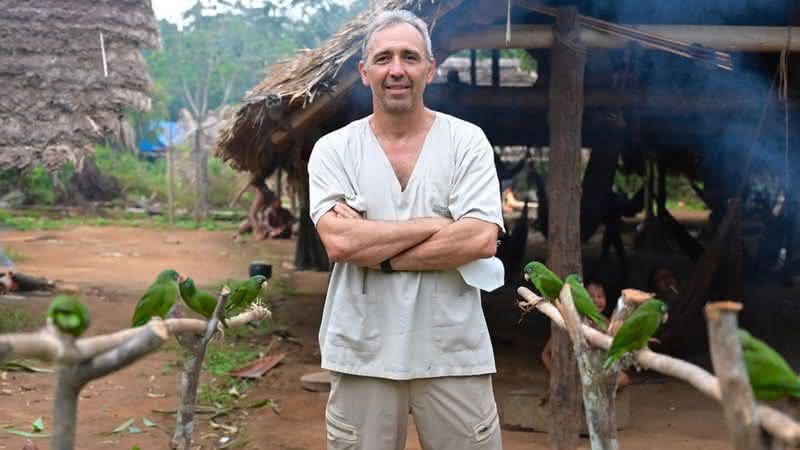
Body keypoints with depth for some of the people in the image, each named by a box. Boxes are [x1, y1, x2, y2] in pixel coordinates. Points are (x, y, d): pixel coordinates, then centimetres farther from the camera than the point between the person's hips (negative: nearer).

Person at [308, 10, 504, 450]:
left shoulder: (467, 141, 0)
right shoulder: (333, 149, 1)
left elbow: (481, 240, -12)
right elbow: (339, 243, -14)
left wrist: (373, 249, -12)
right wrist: (437, 225, -12)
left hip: (453, 352, 0)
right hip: (361, 352, 0)